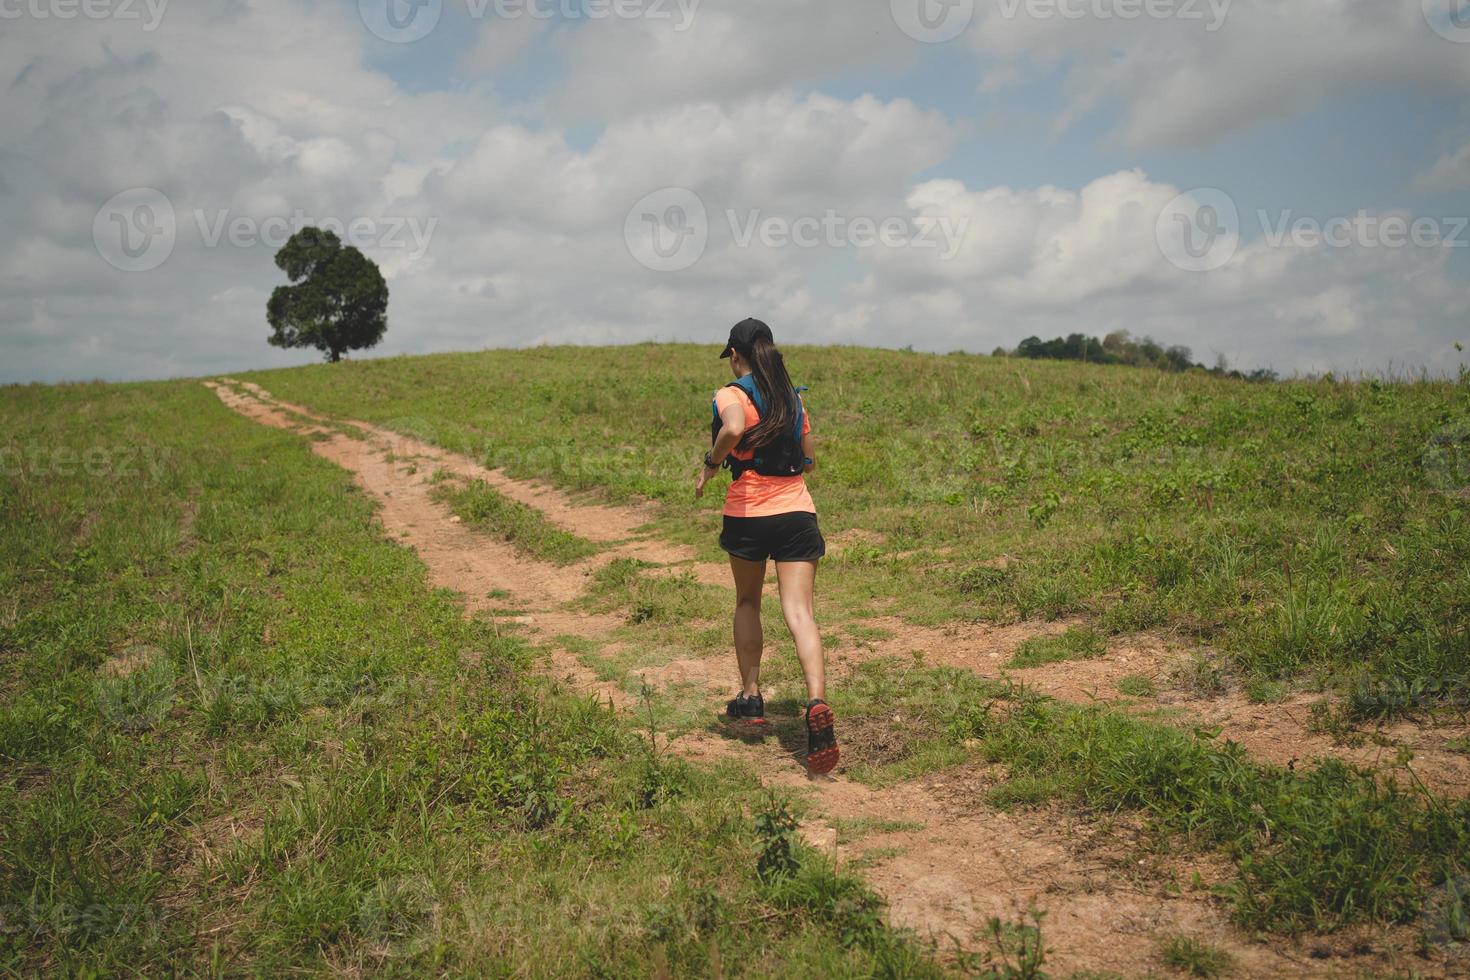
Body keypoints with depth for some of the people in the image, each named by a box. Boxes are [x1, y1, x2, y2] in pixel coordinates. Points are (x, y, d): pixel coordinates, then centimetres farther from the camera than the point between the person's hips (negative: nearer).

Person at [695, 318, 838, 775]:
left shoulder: (732, 394, -5)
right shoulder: (794, 397, 11)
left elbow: (734, 429, -28)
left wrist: (710, 465, -12)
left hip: (747, 514, -2)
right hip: (797, 513, 2)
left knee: (747, 603, 21)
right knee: (799, 612, -6)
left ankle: (750, 698, 27)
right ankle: (817, 701, -27)